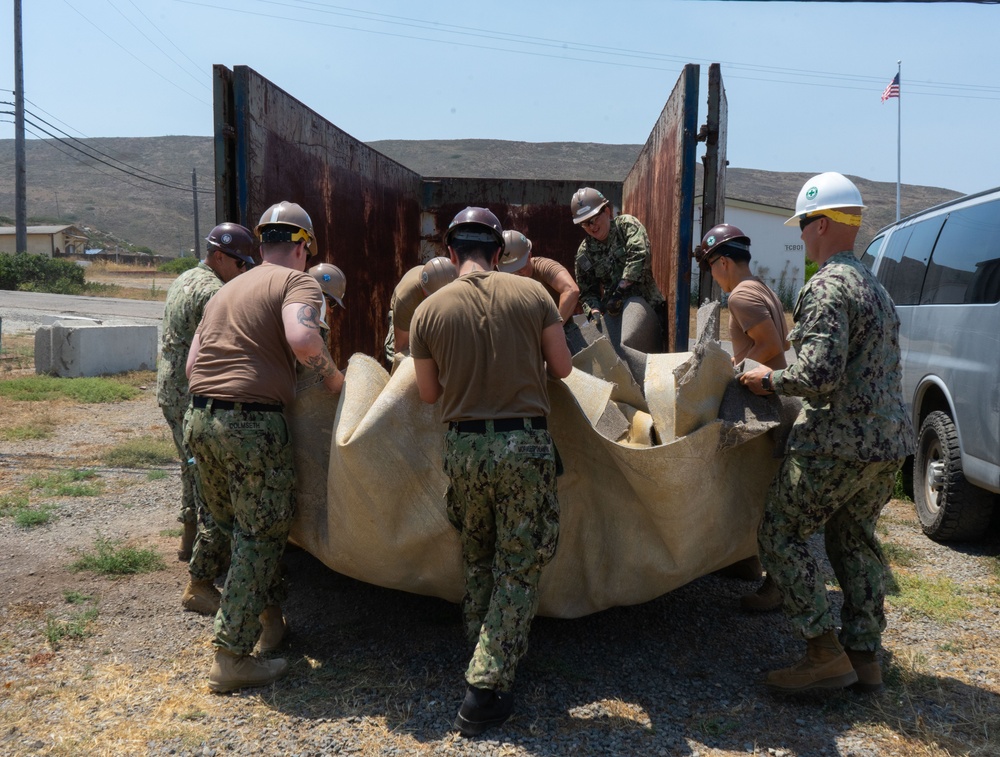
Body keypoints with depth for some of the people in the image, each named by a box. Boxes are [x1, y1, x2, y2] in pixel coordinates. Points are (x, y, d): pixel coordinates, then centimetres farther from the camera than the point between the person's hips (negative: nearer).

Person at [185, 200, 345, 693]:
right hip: (252, 422, -8)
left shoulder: (227, 290, 23)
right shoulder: (297, 281, -1)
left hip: (201, 417, 8)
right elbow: (302, 338, -22)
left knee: (238, 529, 21)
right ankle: (231, 658, 6)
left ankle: (270, 619, 36)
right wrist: (334, 378, -7)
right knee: (261, 537, 3)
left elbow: (192, 364, 20)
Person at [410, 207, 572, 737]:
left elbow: (429, 393, 6)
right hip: (526, 443, -1)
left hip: (463, 445, 2)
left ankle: (482, 656, 38)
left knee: (476, 558, 23)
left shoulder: (428, 310, -2)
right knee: (518, 568, 9)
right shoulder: (532, 293, -4)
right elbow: (562, 368, 3)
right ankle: (485, 688, 9)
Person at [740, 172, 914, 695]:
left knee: (781, 534, 1)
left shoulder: (828, 286, -15)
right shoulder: (874, 286, 18)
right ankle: (865, 656, 23)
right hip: (888, 438, 10)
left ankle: (825, 655, 2)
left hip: (840, 442, -10)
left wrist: (771, 381, -8)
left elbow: (818, 373, -25)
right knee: (854, 539, 18)